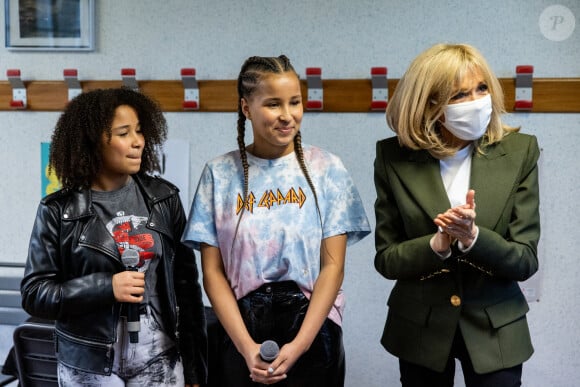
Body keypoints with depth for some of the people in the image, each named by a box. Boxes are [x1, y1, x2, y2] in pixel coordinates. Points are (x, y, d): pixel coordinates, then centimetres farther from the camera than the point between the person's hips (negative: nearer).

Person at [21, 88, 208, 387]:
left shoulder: (163, 198, -1)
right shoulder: (60, 210, -6)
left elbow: (185, 282, 2)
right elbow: (33, 293, -4)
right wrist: (106, 287, -18)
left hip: (160, 362, 2)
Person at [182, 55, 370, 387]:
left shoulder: (326, 169, -1)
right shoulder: (220, 173, 0)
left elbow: (333, 266, -4)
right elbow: (213, 271, -2)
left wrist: (299, 345, -12)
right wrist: (247, 346, -11)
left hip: (313, 331, 0)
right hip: (241, 332, 0)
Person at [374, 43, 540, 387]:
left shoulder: (519, 152, -8)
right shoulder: (395, 157, -8)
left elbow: (526, 260, -9)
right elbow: (386, 259, -6)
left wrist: (472, 237, -27)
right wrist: (437, 244, -24)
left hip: (496, 330, 0)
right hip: (419, 329, 1)